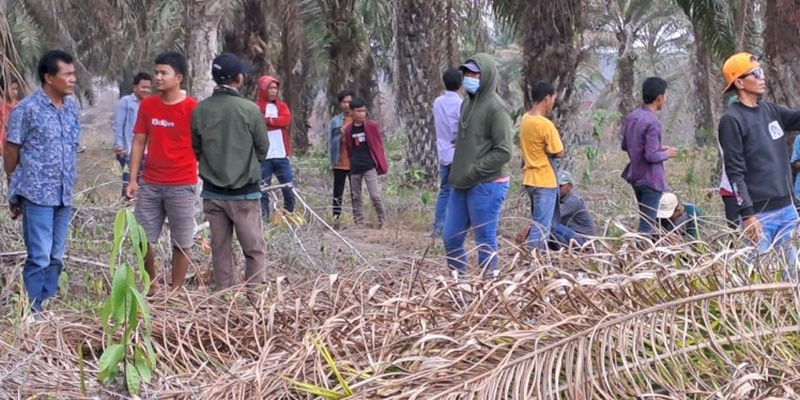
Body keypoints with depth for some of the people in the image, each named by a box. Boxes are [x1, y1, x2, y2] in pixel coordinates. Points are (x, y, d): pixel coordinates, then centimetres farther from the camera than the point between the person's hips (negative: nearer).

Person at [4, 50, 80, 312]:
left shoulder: (73, 108, 7)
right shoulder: (27, 109, -11)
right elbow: (11, 152, -4)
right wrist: (14, 192, 1)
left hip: (64, 195, 6)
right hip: (37, 194, -6)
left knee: (55, 257, 11)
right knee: (39, 257, -6)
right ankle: (33, 311, 3)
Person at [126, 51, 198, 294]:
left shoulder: (192, 108, -8)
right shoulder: (147, 105, 6)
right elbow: (139, 142, 9)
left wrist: (202, 178, -11)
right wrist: (133, 179, 3)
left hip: (182, 185, -4)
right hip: (150, 184, 4)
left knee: (181, 242, 3)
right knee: (142, 239, 5)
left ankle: (175, 291, 13)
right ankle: (152, 284, 24)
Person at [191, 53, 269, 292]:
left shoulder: (200, 110, -3)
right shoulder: (249, 109, -13)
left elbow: (195, 149, 7)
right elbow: (263, 149, -2)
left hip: (212, 192, 4)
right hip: (245, 192, -4)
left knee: (220, 250, 11)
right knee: (255, 250, 3)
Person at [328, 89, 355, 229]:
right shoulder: (335, 122, 1)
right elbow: (331, 141, 3)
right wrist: (332, 159, -3)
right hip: (339, 163, 0)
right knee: (338, 192, 2)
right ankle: (336, 218, 4)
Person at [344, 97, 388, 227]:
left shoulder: (372, 126, -1)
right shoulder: (348, 130, 6)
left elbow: (379, 145, 2)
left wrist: (381, 165, -1)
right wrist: (353, 162, 12)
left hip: (370, 166, -3)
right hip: (355, 168, 4)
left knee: (375, 196, -10)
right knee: (356, 197, 7)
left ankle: (382, 222, 1)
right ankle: (358, 223, 14)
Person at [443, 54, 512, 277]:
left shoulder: (495, 107, -12)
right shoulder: (468, 102, 13)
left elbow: (503, 152, -17)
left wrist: (472, 173, -16)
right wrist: (458, 173, 11)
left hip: (487, 186, -9)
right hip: (463, 185, 9)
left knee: (485, 243, -1)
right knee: (451, 238, 12)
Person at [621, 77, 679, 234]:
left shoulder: (631, 116, 5)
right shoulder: (652, 122, -21)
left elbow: (625, 146, 14)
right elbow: (651, 156, -24)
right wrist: (667, 153, -5)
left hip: (635, 176, 9)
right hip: (651, 179, -9)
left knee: (645, 220, 21)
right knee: (648, 225, -4)